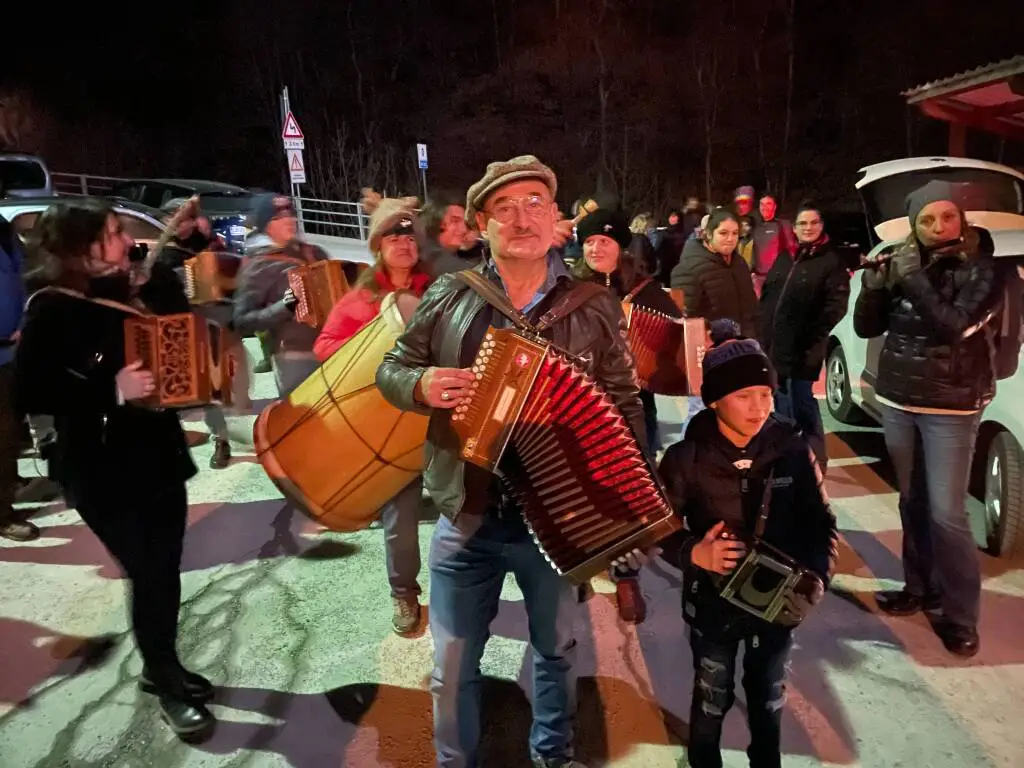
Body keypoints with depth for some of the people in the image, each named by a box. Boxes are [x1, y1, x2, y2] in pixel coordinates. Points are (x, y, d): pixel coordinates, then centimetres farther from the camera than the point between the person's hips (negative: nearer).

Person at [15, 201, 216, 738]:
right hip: (102, 471, -6)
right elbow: (30, 395, -19)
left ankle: (162, 665, 34)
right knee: (148, 574, 1)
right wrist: (112, 391, -27)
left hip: (159, 454, 6)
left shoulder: (136, 293, 5)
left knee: (166, 569, 14)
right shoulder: (52, 310, -12)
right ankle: (167, 687, 20)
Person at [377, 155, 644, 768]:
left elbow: (625, 407, -2)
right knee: (453, 665, 16)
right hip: (465, 518, 0)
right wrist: (421, 385, -19)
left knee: (558, 651, 23)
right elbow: (392, 369, 4)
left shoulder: (596, 308, -5)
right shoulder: (449, 296, -4)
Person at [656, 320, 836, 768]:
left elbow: (822, 525, -4)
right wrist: (694, 552, -24)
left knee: (768, 701, 22)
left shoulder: (791, 451, -13)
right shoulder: (687, 458, -16)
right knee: (712, 701, 18)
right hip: (713, 602, -1)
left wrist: (815, 578, -18)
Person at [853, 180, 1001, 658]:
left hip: (950, 409, -4)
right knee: (912, 502, 12)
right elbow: (865, 328, 0)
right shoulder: (900, 264, 4)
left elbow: (954, 327, -22)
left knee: (946, 513, -4)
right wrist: (874, 284, -15)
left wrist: (913, 279, -23)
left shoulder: (980, 271, -7)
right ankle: (920, 588, 26)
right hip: (896, 402, 4)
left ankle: (961, 614, 8)